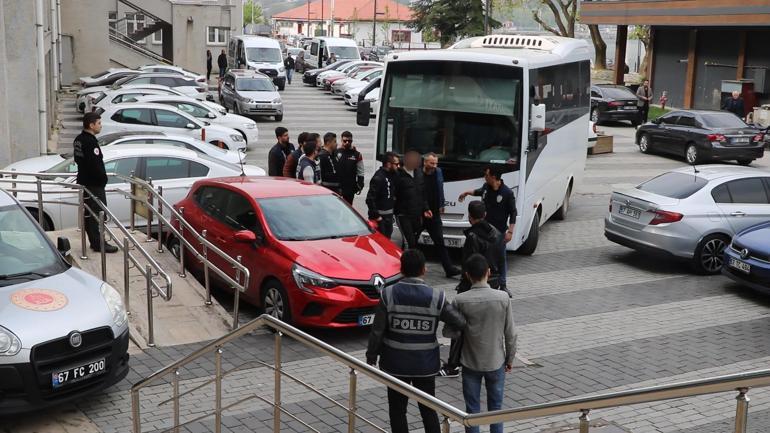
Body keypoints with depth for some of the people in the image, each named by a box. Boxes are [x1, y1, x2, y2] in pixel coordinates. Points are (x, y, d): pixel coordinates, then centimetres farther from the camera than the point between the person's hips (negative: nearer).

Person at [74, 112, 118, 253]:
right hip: (94, 184, -10)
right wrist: (103, 178, -10)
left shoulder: (78, 140, 10)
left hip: (83, 182, 10)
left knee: (88, 213, 14)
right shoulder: (90, 142, -21)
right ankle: (99, 243, -2)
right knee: (97, 214, -5)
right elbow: (96, 164, -26)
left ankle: (94, 241, 22)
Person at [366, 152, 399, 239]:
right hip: (380, 216, -9)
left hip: (388, 215, 9)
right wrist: (376, 216, -20)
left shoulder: (390, 175, 7)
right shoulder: (378, 178, -20)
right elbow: (370, 199, -24)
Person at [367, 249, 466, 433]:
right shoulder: (436, 297, -12)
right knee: (428, 410, 15)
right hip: (425, 363, 1)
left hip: (395, 363, -1)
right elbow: (460, 323, -10)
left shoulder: (389, 294, -12)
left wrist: (371, 355, 3)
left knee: (397, 410, 13)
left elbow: (377, 331, -10)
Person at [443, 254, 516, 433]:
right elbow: (510, 334, -6)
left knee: (472, 409, 12)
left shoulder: (460, 301, -16)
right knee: (495, 407, 16)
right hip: (496, 362, 1)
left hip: (471, 364, -1)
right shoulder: (503, 298, -13)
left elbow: (448, 332, -9)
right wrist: (510, 359, 9)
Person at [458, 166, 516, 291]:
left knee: (501, 257, 6)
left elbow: (513, 213, -11)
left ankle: (502, 284, 18)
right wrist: (467, 193, 29)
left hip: (499, 231, -4)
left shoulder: (507, 193, -16)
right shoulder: (486, 187, -1)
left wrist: (510, 231, -17)